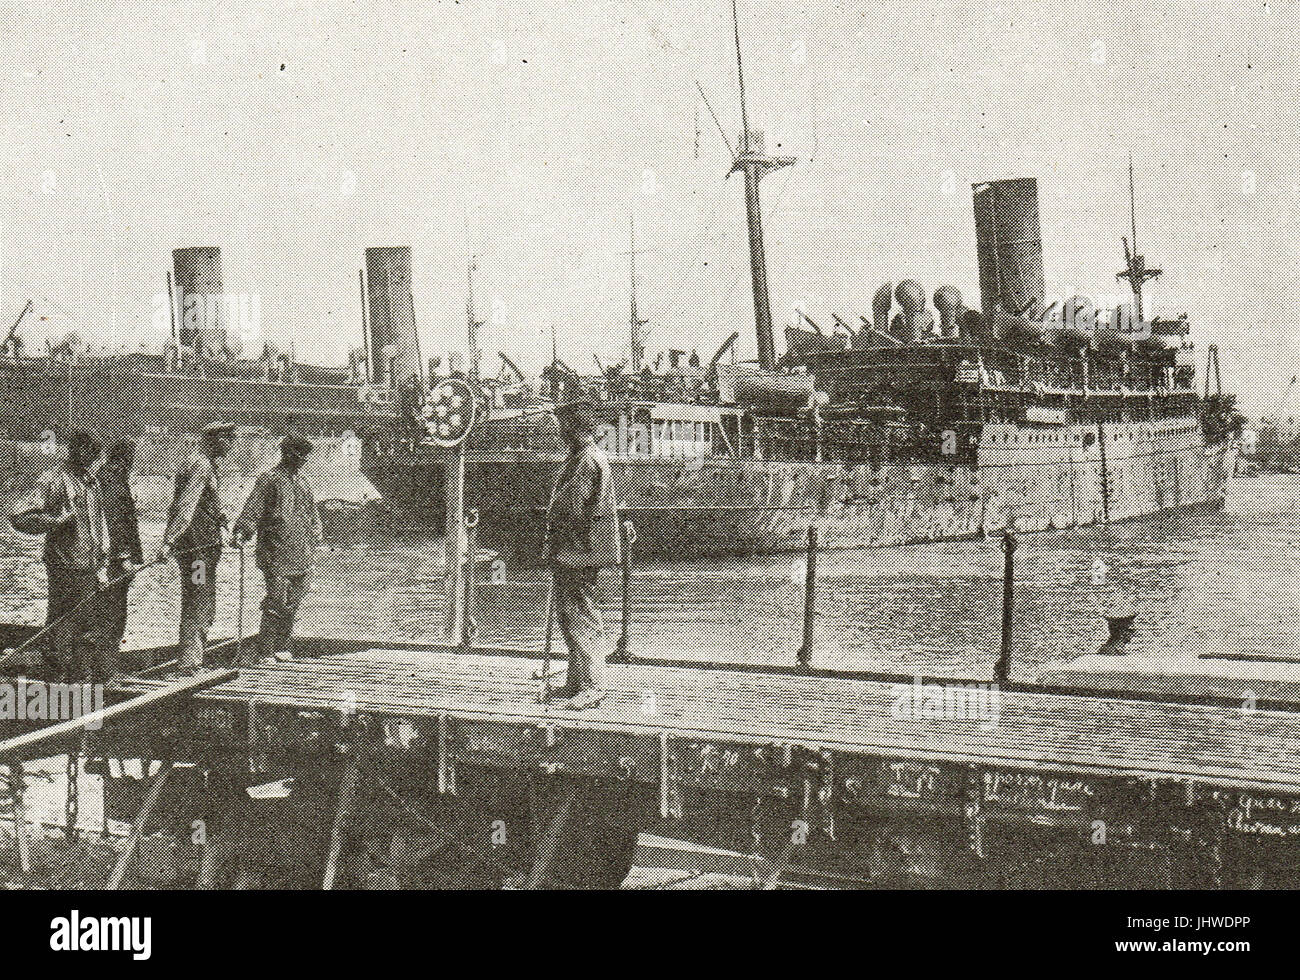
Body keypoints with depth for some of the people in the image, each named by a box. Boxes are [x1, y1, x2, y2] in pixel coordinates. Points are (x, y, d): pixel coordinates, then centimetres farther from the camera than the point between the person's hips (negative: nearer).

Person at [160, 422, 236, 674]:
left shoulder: (206, 464, 17)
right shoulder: (201, 466, -15)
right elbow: (185, 508, -25)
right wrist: (169, 542, -30)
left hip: (203, 545, 10)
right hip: (196, 545, -10)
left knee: (203, 607, 15)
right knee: (199, 606, -7)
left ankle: (191, 662, 23)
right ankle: (188, 664, -4)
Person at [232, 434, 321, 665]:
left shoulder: (302, 482, 18)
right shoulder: (269, 480, -3)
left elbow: (312, 514, 30)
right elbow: (253, 509, -9)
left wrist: (314, 537, 24)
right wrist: (241, 533, -21)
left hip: (300, 555, 7)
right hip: (276, 553, -7)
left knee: (292, 604, 9)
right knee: (276, 601, -10)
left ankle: (283, 648, 18)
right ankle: (266, 651, -3)